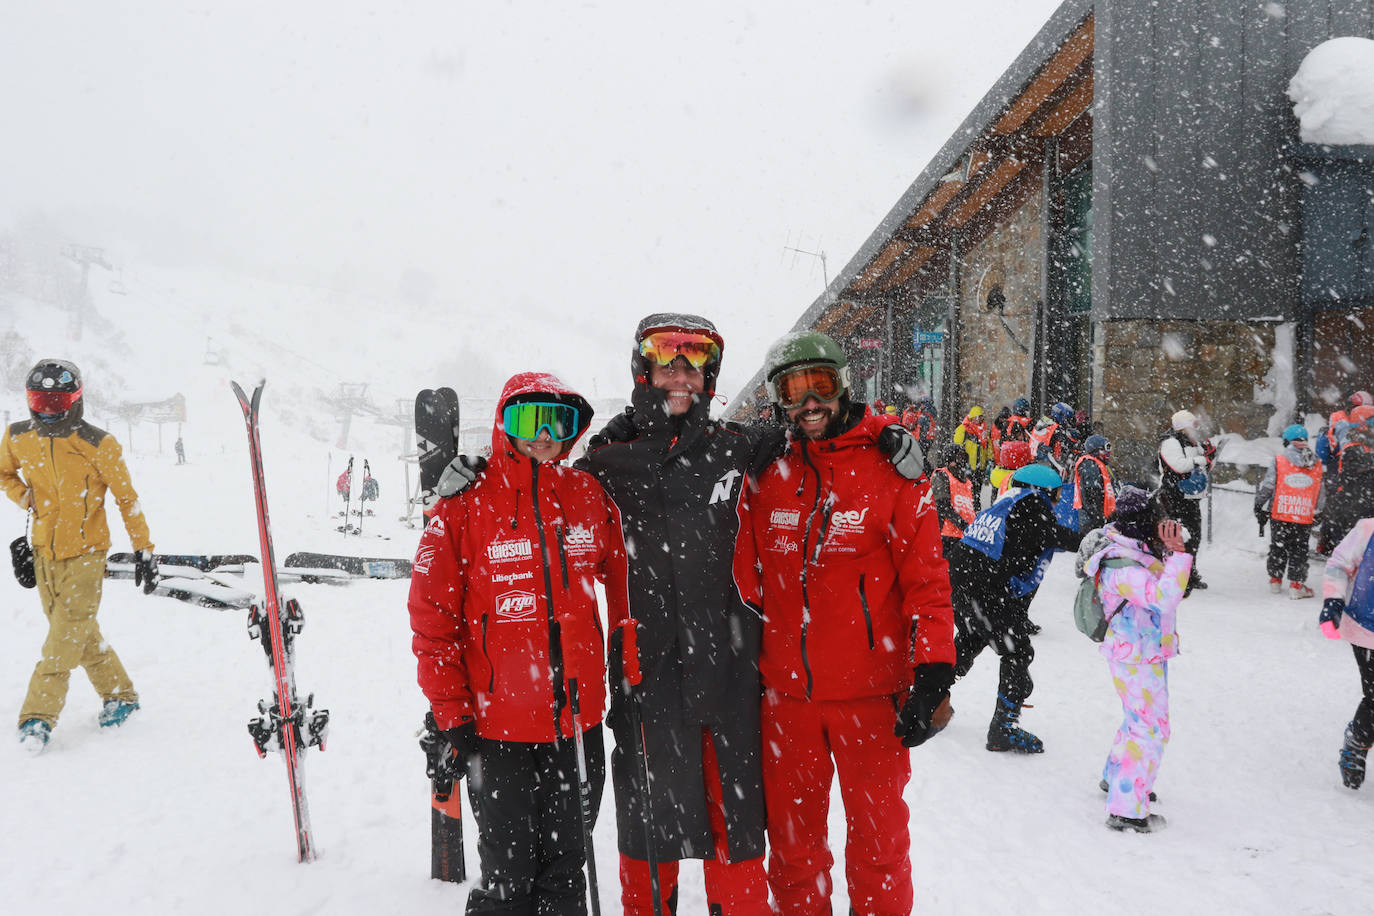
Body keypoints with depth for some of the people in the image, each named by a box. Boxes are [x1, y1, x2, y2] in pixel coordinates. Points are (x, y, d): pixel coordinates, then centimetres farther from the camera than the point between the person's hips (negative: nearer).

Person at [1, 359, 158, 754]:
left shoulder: (99, 445, -13)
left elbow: (127, 498, -7)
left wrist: (143, 549, -8)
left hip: (86, 550, -5)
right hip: (44, 551, 5)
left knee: (69, 631, -9)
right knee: (80, 631, 10)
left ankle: (39, 717, -3)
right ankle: (119, 695, 23)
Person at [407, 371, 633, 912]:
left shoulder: (591, 497, 2)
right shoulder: (464, 506, -8)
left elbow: (622, 584, 13)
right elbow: (432, 621, -6)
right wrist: (453, 719, -7)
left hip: (580, 725, 3)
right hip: (498, 730, -3)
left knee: (566, 872, 17)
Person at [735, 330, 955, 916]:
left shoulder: (891, 468, -4)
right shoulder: (768, 474, 5)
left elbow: (927, 578, -6)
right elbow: (748, 578, 10)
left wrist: (933, 676, -11)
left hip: (870, 692, -3)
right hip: (784, 692, 3)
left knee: (877, 836, 10)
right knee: (792, 839, 16)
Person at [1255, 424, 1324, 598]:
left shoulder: (1278, 461, -6)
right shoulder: (1316, 465, 2)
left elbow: (1266, 488, -5)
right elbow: (1320, 494, 10)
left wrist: (1259, 508, 6)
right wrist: (1317, 512, 23)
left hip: (1279, 516, -1)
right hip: (1305, 519, 1)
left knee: (1278, 548, 14)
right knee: (1299, 551, 9)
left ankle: (1275, 580, 21)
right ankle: (1296, 585, 7)